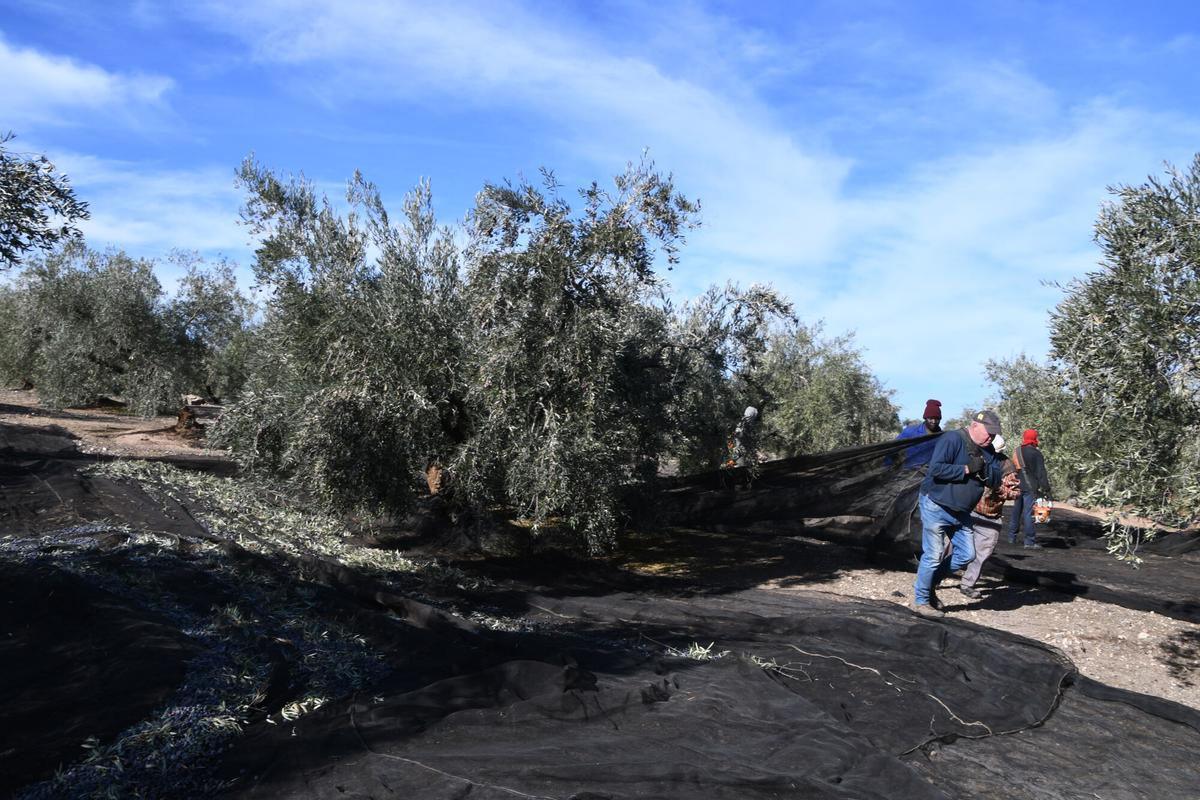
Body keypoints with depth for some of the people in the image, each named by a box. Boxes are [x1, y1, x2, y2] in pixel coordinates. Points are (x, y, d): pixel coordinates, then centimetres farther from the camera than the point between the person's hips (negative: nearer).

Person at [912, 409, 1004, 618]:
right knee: (934, 556, -5)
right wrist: (967, 469, -22)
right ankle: (920, 600, 10)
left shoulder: (988, 451, 8)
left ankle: (929, 581, 25)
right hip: (936, 507, -8)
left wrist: (984, 471, -15)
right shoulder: (951, 440, -18)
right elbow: (936, 469, -28)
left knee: (966, 555, 9)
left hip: (961, 513, 8)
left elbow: (996, 480, 4)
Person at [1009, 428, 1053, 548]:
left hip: (1017, 487, 7)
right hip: (1030, 487, -7)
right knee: (1028, 513, -7)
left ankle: (1012, 537, 19)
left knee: (1016, 512, 14)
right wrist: (1046, 489, -10)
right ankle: (1030, 541, -6)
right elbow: (1041, 473, -12)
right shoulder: (1036, 453, -10)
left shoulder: (1016, 452, 12)